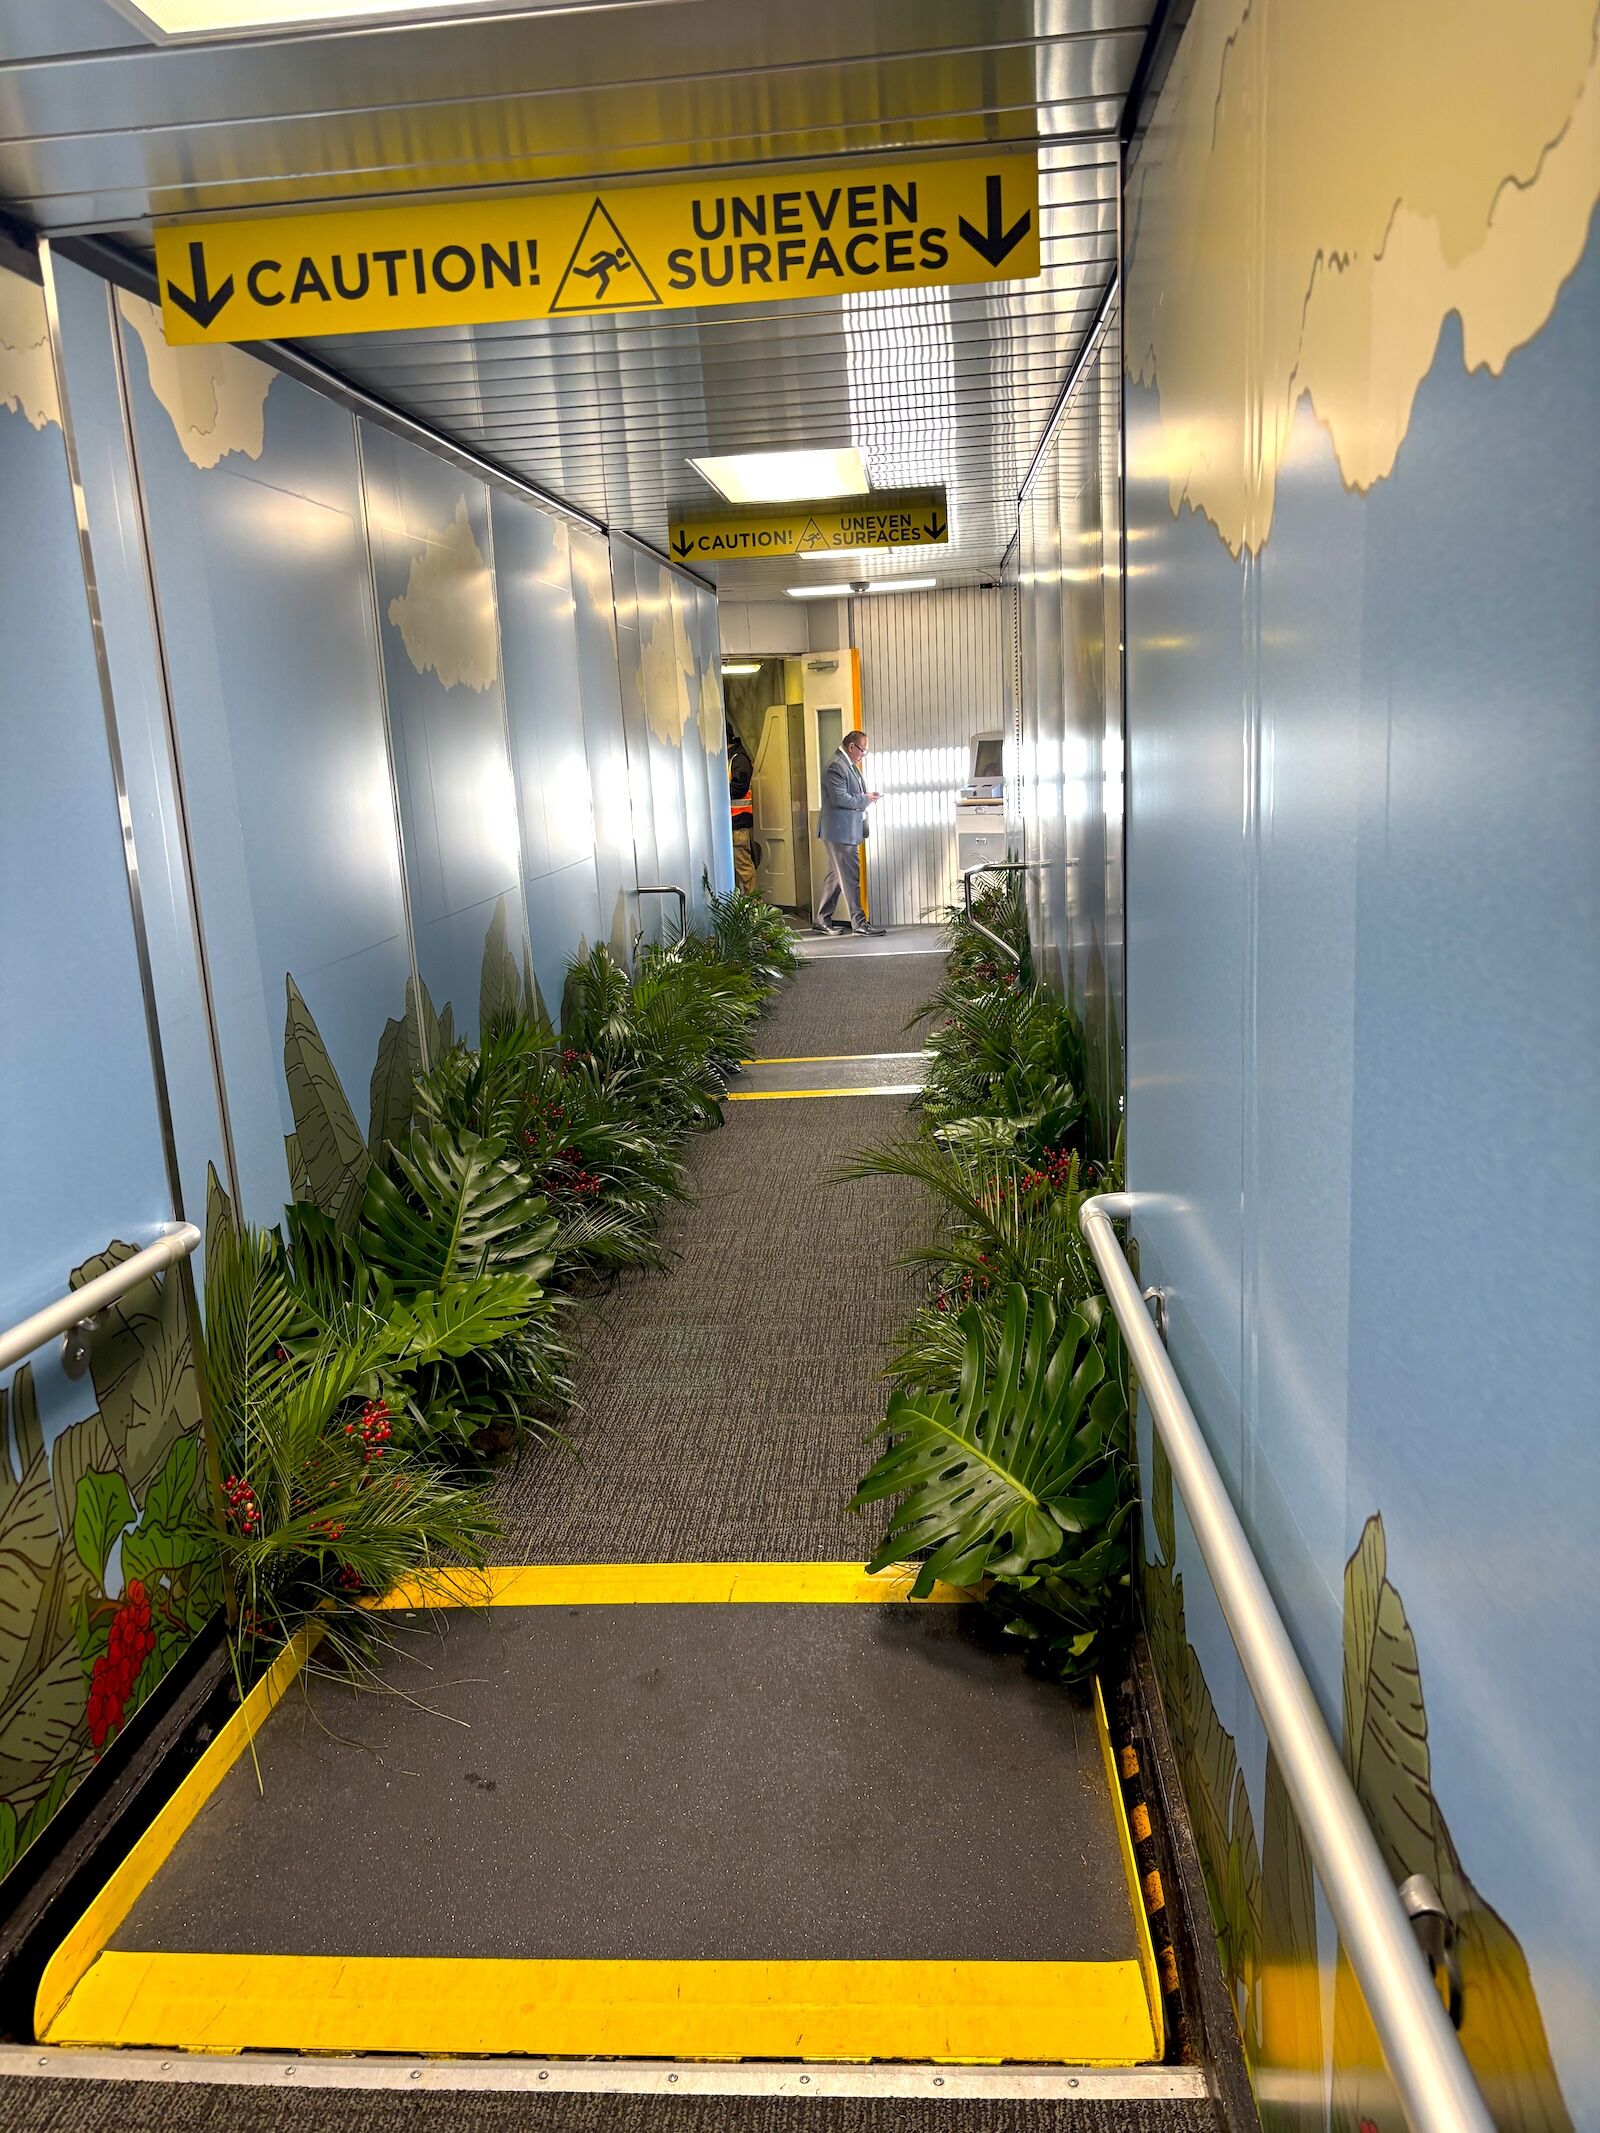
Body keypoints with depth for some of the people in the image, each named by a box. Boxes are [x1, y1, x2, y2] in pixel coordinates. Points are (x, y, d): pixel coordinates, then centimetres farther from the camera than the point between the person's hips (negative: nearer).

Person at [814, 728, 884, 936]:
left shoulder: (849, 764, 16)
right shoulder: (836, 766, -16)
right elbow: (840, 798, -23)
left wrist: (866, 796, 5)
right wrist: (866, 800, -13)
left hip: (847, 831, 10)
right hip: (840, 831, -10)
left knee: (835, 875, 13)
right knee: (850, 876, -6)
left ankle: (822, 921, 19)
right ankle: (858, 923, -2)